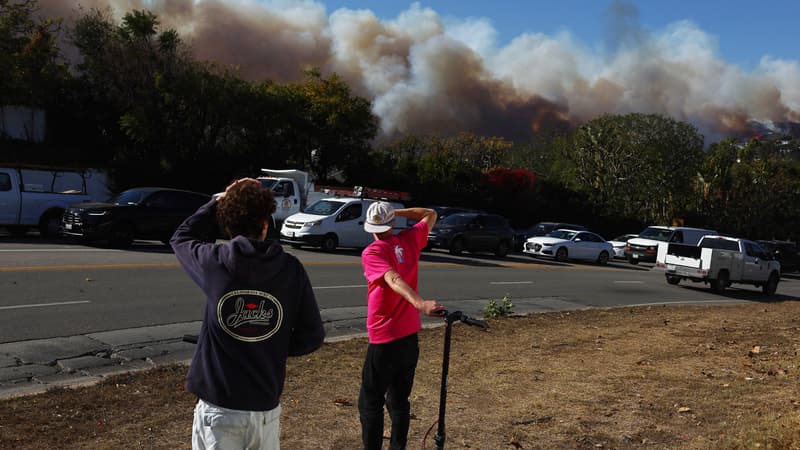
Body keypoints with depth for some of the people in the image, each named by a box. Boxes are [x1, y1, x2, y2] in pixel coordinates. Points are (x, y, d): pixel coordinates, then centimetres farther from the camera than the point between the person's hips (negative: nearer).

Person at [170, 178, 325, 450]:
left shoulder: (215, 262, -10)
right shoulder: (291, 269, -7)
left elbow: (181, 238, 14)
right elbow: (312, 336, -1)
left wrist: (218, 202, 15)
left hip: (218, 407, -1)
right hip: (266, 408, 1)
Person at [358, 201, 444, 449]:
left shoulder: (371, 253, -11)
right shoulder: (410, 240, 5)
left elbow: (394, 280, -29)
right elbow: (431, 214, 23)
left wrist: (420, 303, -43)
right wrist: (398, 212, 14)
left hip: (384, 340, -6)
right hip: (411, 336, 6)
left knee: (370, 403, 2)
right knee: (399, 399, 16)